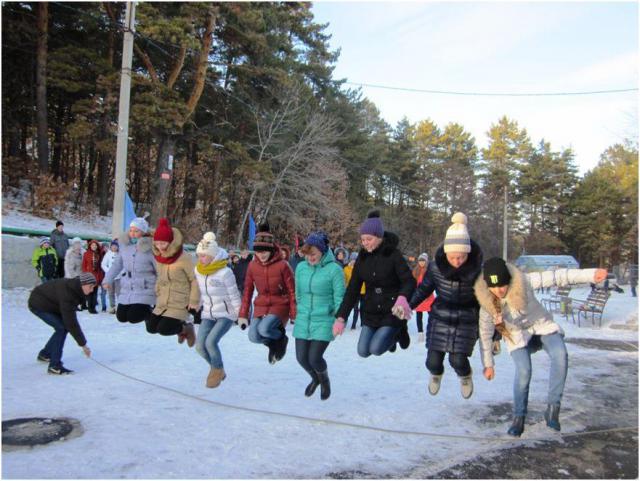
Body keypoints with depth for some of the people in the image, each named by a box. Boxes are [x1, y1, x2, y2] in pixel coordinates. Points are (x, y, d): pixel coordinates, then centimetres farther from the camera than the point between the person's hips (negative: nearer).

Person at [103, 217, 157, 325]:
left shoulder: (149, 248, -15)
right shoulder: (124, 245, 1)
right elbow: (117, 264, 15)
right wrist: (108, 280, 15)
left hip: (144, 290, -6)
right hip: (126, 290, 6)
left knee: (133, 318, -14)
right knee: (121, 317, 8)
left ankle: (151, 312, 13)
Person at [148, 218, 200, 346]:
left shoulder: (184, 258, -18)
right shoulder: (159, 257, 4)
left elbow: (195, 279, -13)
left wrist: (194, 301, -13)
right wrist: (158, 293, 13)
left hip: (180, 304, -7)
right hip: (162, 303, 7)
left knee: (164, 329, -17)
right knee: (151, 327, 3)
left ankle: (186, 328, 12)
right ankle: (180, 326, 25)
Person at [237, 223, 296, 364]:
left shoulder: (282, 265, -14)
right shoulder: (252, 265, -2)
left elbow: (292, 291, -9)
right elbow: (247, 291, 5)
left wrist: (294, 315, -9)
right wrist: (243, 314, 4)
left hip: (280, 306, -4)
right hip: (260, 306, 5)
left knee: (264, 329, -29)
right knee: (253, 336, -14)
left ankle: (281, 338, 6)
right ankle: (273, 344, 19)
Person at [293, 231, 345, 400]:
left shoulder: (334, 269, -12)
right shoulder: (301, 267, 2)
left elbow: (339, 298, -8)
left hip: (324, 320, -5)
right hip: (303, 319, 5)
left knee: (314, 357, -7)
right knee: (301, 357, 6)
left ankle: (325, 381, 27)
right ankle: (315, 379, 39)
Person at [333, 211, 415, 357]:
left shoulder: (393, 254, -13)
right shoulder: (362, 257, 0)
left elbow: (409, 281, -19)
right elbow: (352, 289, 1)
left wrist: (402, 297, -42)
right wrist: (341, 317, -6)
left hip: (392, 312, -5)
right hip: (370, 312, 5)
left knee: (375, 349, -16)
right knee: (363, 351, 3)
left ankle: (398, 332, 13)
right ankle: (389, 336, 31)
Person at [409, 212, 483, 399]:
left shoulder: (477, 269, -16)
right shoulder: (435, 266, -13)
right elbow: (424, 289, 4)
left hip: (466, 321, -1)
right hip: (440, 318, 1)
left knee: (457, 360, -12)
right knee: (433, 361, -2)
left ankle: (465, 376, 27)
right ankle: (436, 374, 38)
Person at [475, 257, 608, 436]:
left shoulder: (523, 282, -26)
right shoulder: (487, 304, -21)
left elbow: (557, 276, -26)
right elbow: (485, 335, -9)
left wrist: (591, 274, -35)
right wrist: (488, 364, -1)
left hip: (541, 325, 0)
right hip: (518, 336, 0)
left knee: (560, 356, -26)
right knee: (523, 371, -22)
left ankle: (553, 408, -16)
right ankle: (519, 417, -2)